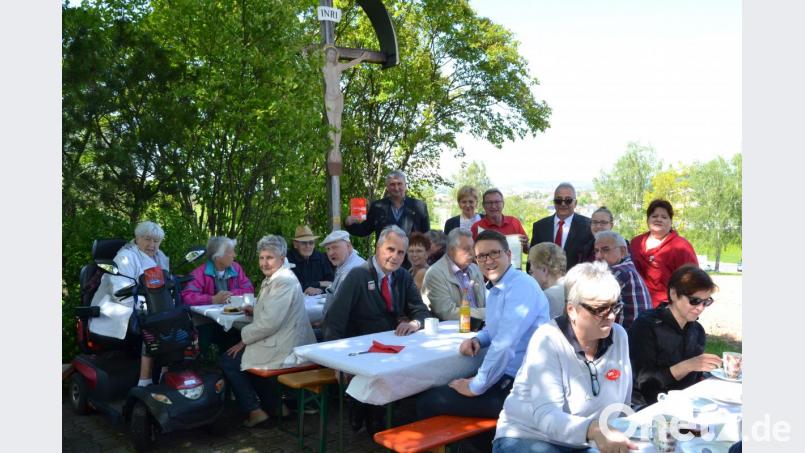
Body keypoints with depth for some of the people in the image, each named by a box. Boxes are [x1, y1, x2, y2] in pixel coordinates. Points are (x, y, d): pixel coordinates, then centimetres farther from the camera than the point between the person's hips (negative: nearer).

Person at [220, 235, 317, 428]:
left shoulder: (284, 282, -19)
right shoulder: (273, 279, 13)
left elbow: (270, 322, -24)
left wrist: (244, 340, -12)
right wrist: (255, 310, 9)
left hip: (283, 348, -10)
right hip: (280, 342, 10)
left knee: (228, 361, 0)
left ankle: (255, 411, 8)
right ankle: (276, 403, 26)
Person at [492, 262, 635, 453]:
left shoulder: (619, 336, -2)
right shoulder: (547, 341, -18)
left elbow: (623, 403, 6)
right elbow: (546, 416, -28)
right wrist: (593, 430, -45)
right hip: (528, 437, -5)